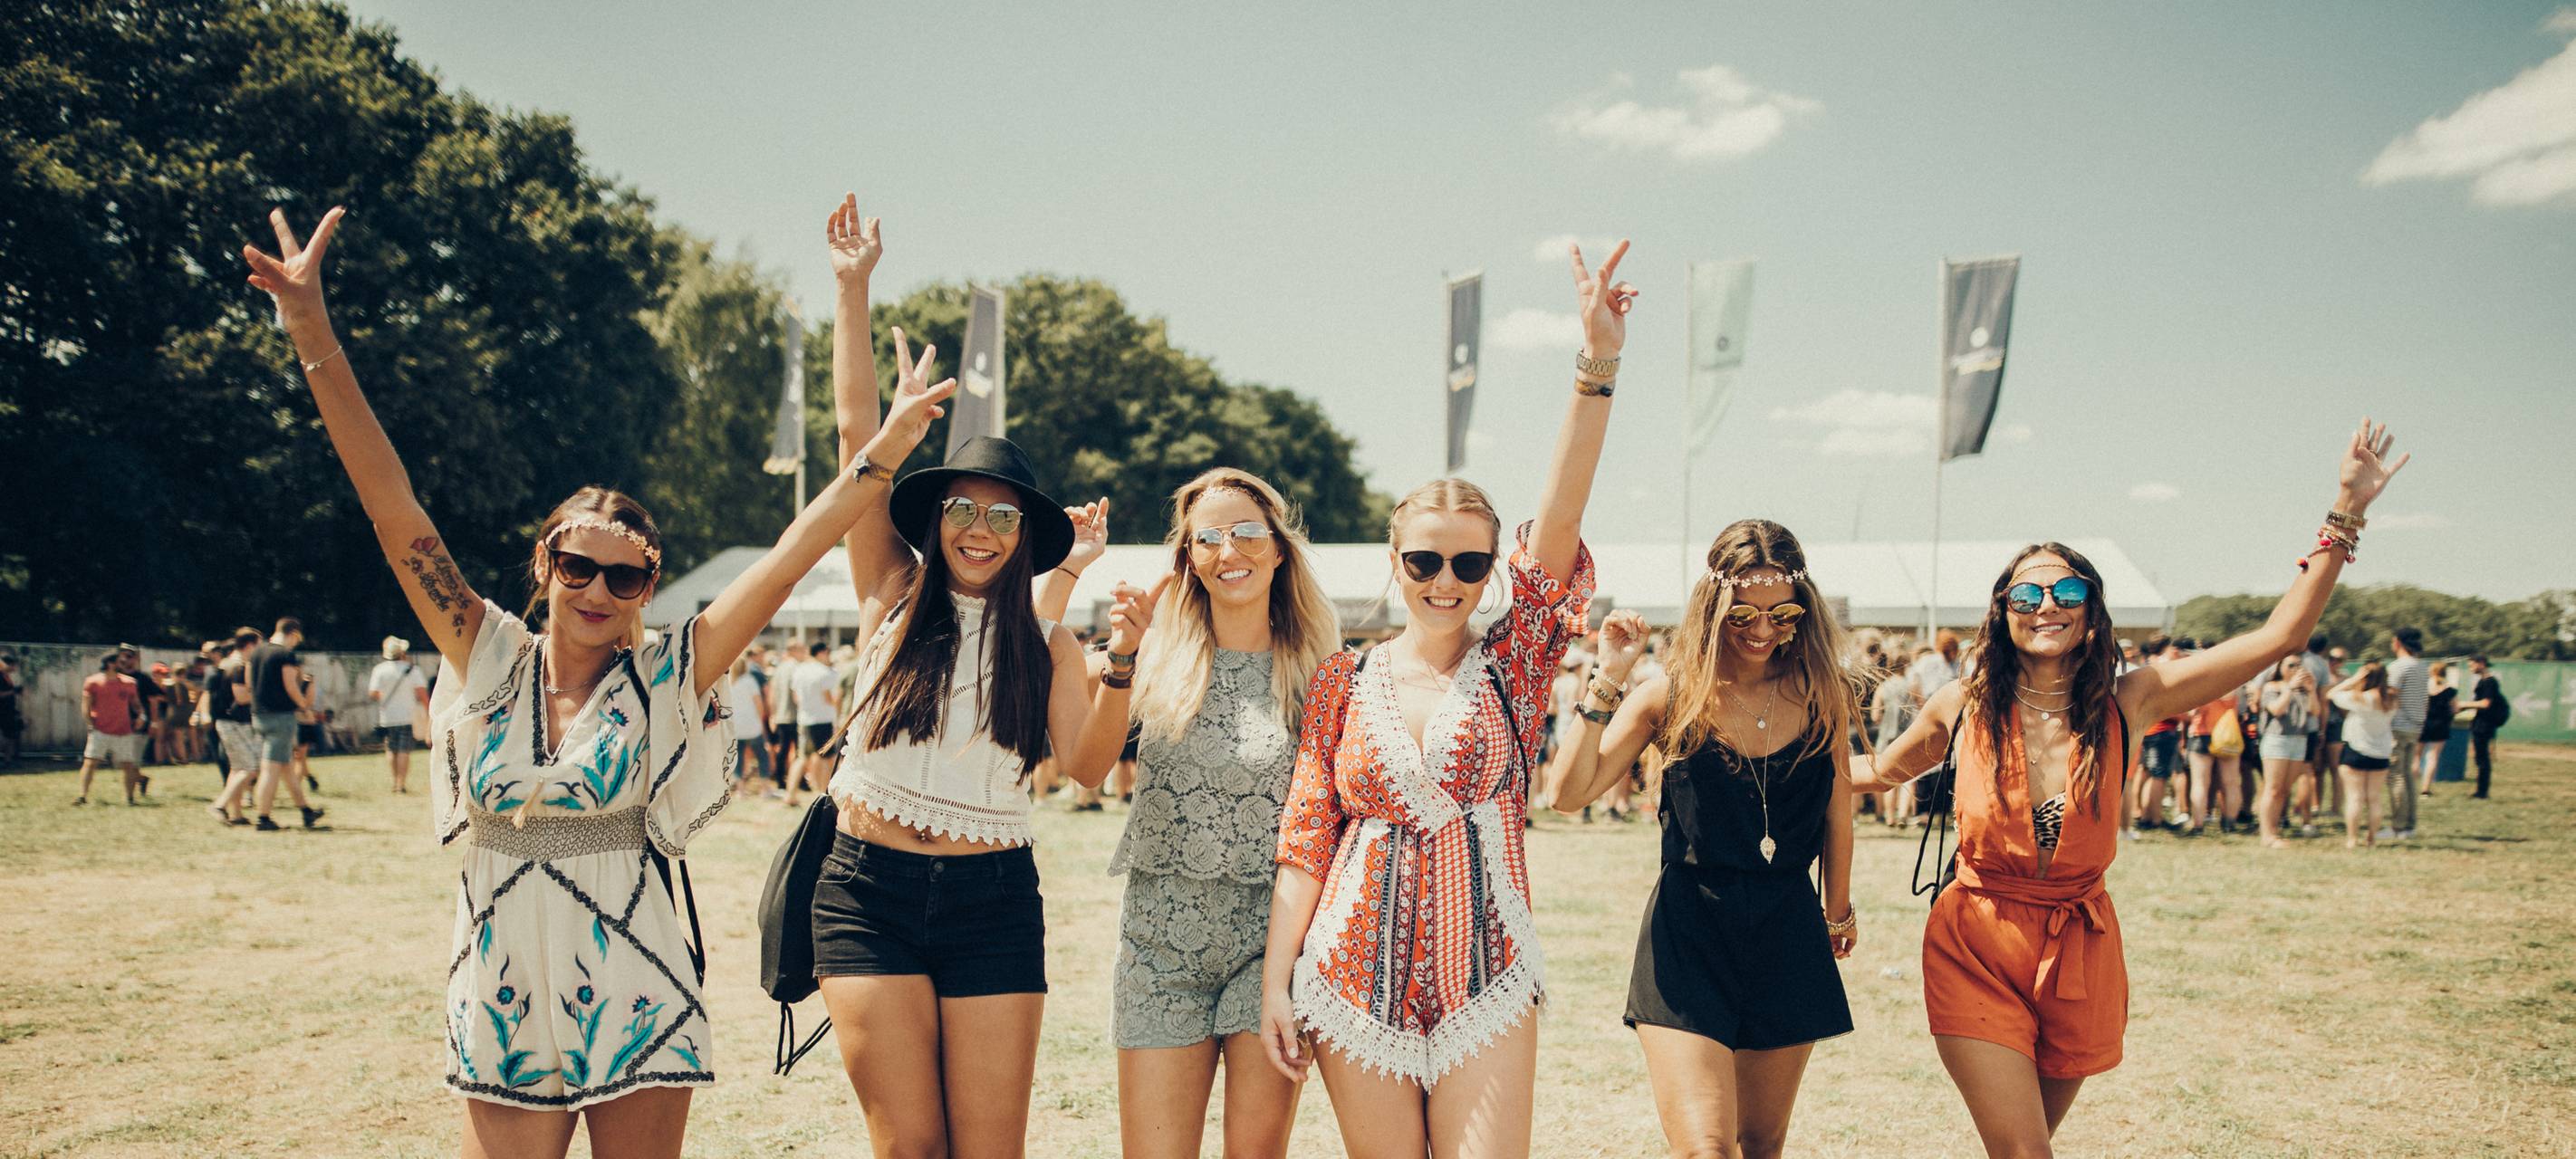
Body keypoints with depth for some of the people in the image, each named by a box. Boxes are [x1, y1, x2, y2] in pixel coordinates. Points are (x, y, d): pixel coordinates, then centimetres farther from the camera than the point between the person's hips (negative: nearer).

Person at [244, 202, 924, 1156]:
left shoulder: (666, 678, -4)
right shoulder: (488, 658, 0)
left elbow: (787, 562, -10)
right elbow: (396, 514, -6)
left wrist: (882, 455, -17)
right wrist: (315, 340, -12)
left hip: (633, 1003, -1)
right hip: (502, 1004, 2)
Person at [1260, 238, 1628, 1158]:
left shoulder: (1512, 667, 2)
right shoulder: (1344, 682, 5)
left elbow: (1557, 525, -11)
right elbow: (1305, 841, 5)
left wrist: (1598, 368, -21)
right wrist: (1275, 982, -1)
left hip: (1485, 979, -1)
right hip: (1356, 977, 1)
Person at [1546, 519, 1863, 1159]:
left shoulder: (1822, 696, 0)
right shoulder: (1673, 697, -5)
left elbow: (1835, 814, 13)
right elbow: (1569, 791, -12)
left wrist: (1838, 910, 22)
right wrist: (1609, 681, -17)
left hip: (1787, 934, 3)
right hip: (1688, 933, -3)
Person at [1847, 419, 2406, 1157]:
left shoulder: (2127, 705, -5)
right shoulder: (1961, 710, -5)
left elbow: (2279, 636, -8)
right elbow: (1884, 770, 17)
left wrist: (2345, 515, -11)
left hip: (2079, 956, 2)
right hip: (1976, 950, -2)